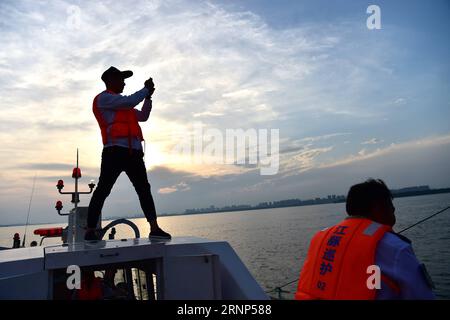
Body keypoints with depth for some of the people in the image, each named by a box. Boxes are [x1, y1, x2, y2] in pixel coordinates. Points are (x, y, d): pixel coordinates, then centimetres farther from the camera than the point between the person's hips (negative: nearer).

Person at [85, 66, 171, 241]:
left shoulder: (123, 105, 30)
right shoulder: (103, 98, 3)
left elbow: (143, 116, 31)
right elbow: (130, 101, -9)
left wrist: (148, 97, 20)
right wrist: (146, 89, 5)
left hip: (133, 152, 9)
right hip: (115, 151, -8)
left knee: (144, 189, 4)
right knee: (103, 190, -7)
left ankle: (154, 228, 6)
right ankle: (90, 231, -1)